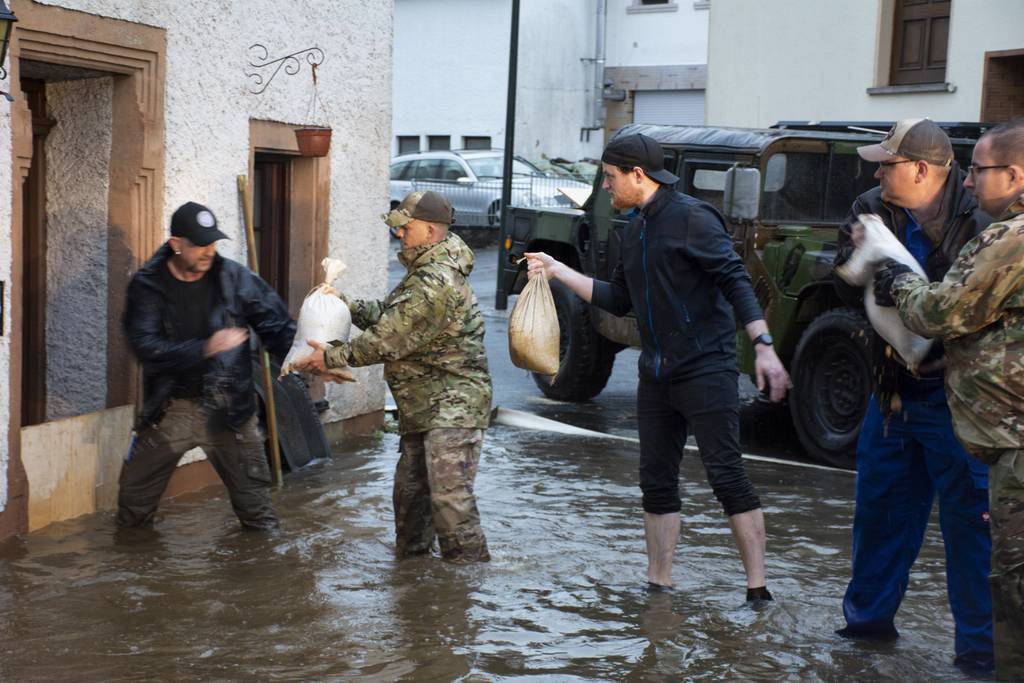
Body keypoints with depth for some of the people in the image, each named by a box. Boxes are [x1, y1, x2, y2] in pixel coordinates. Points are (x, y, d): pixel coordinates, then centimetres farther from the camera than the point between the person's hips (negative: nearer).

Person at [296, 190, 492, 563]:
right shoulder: (424, 271, 14)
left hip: (453, 406, -11)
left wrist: (333, 357, -15)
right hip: (422, 406, 11)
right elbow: (386, 314, 18)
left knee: (449, 492, -12)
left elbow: (389, 339, -23)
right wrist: (344, 304, 4)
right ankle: (411, 552, 31)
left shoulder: (438, 283, -23)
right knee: (409, 486, 18)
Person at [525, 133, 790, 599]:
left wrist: (764, 347, -24)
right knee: (656, 482, 10)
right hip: (656, 376, 9)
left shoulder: (691, 218, -10)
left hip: (705, 370, -8)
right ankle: (659, 585, 20)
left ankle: (758, 590, -3)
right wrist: (557, 271, 17)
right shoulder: (635, 230, 15)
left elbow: (736, 281, -15)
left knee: (726, 476, -8)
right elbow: (618, 301, 20)